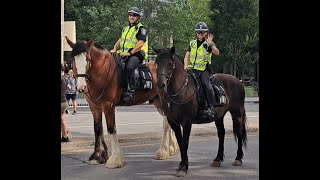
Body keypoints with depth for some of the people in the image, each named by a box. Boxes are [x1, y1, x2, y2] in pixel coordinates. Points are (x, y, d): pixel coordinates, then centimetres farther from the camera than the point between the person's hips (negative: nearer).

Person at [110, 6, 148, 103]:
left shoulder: (141, 29, -1)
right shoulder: (126, 28, 24)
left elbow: (140, 44, -13)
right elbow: (120, 40, 25)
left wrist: (129, 53, -21)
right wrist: (114, 49, 4)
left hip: (136, 54, -8)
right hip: (123, 54, 8)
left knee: (129, 68, -37)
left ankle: (131, 92, -37)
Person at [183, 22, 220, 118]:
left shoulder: (209, 44, 3)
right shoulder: (192, 43, 16)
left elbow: (217, 53, -14)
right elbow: (187, 56, 15)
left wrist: (210, 45, -31)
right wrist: (186, 65, -3)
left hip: (204, 69, -4)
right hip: (192, 69, 4)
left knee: (206, 84, -25)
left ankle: (210, 107, -20)